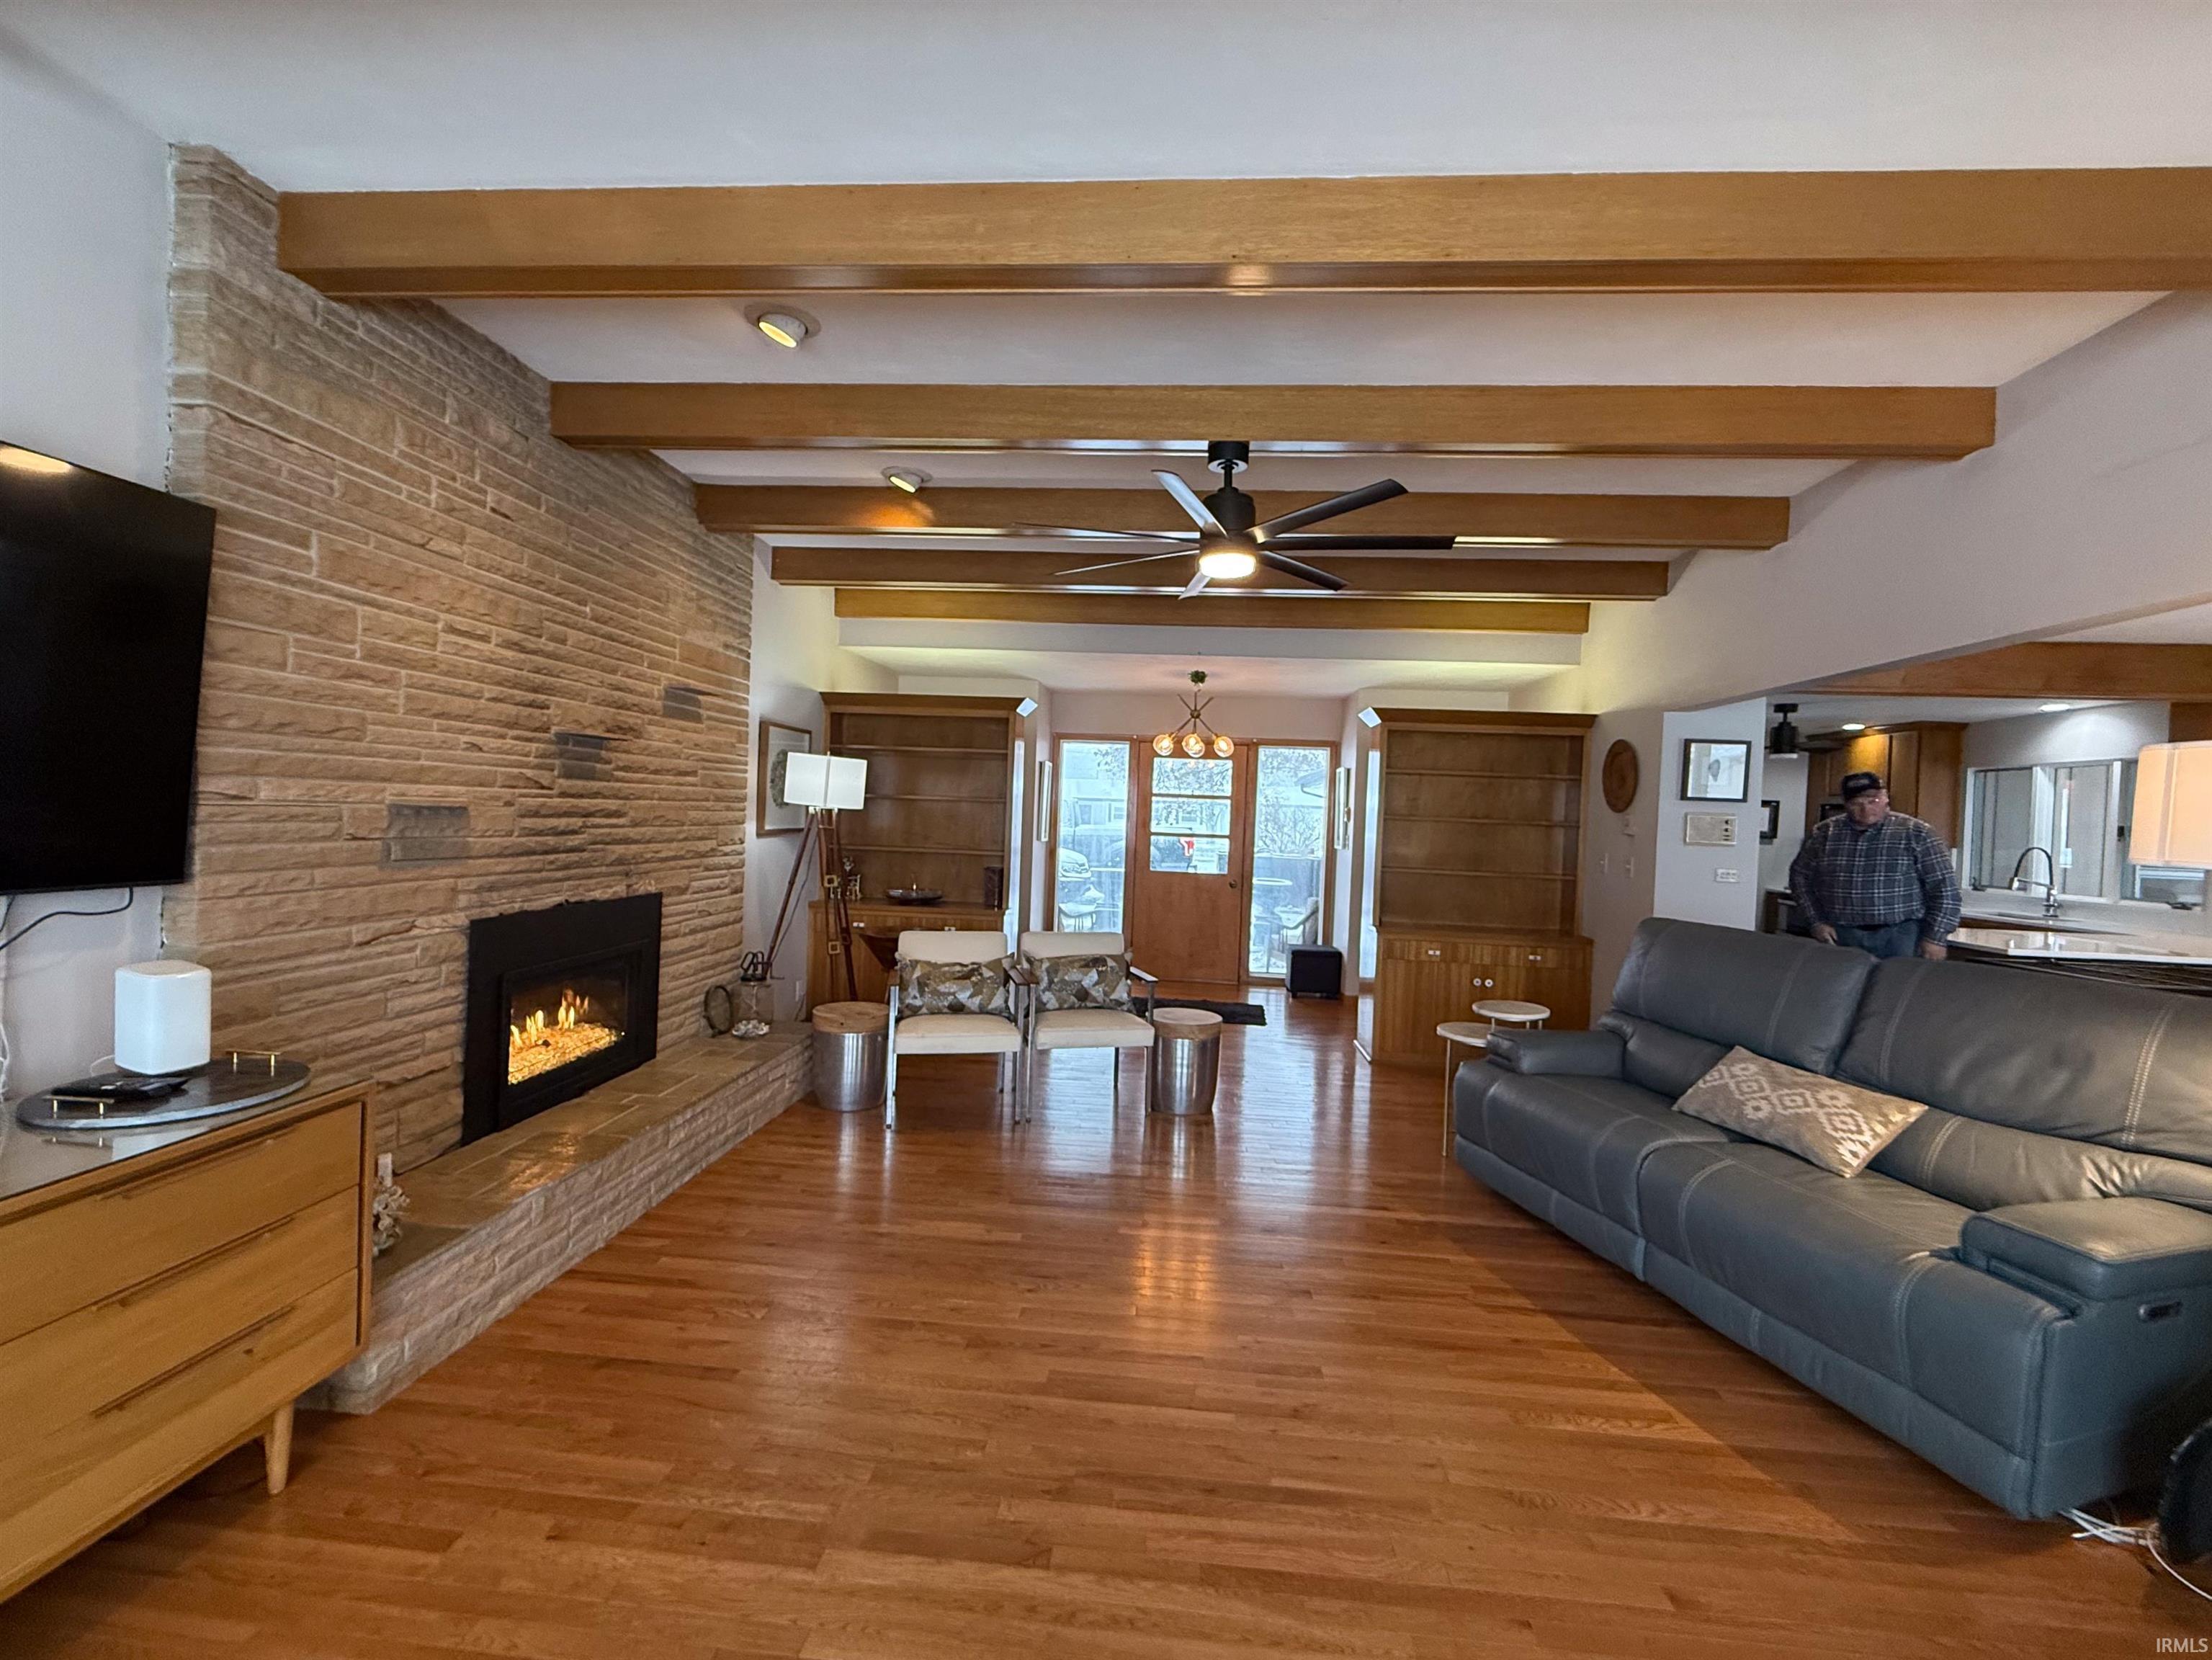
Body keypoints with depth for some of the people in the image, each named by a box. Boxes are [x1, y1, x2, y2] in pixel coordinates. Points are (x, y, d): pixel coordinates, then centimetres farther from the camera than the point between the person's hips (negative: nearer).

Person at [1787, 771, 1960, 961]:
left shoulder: (1917, 834, -2)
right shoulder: (1824, 833, 3)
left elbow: (1944, 887, -1)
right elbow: (1800, 876, 11)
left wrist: (1935, 938, -6)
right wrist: (1815, 922, 3)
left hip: (1898, 936, -2)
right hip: (1838, 936, 2)